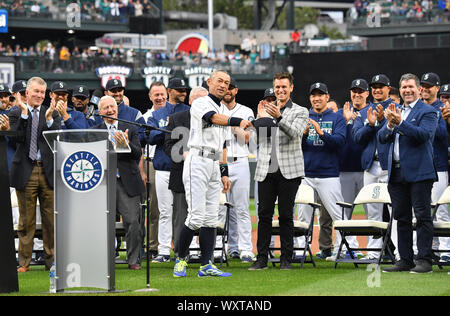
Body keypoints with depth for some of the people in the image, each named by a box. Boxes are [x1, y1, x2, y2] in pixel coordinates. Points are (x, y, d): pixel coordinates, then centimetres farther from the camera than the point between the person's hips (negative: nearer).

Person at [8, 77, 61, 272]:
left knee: (50, 219, 3)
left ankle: (51, 260, 11)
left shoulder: (52, 114, 9)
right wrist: (24, 113, -16)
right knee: (26, 220, 3)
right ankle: (24, 262, 9)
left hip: (48, 172, 1)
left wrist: (49, 119, -17)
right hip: (26, 172, -1)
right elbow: (17, 138, -11)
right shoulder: (16, 113, 5)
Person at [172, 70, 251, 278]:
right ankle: (181, 259, 2)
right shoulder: (201, 103, -4)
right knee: (196, 217, -13)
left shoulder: (223, 110, 22)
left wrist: (224, 173, 17)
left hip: (214, 166, 8)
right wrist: (238, 121, -43)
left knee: (211, 219, 4)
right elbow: (215, 118, -25)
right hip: (198, 161, -8)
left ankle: (206, 266, 4)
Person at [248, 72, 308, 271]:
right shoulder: (266, 110, 15)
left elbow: (294, 133, -13)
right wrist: (260, 117, -9)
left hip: (288, 171, -3)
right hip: (266, 170, 3)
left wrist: (279, 117, -27)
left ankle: (286, 259, 6)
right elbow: (256, 136, 7)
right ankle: (262, 258, 3)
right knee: (264, 215, 0)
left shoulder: (300, 112, 5)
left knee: (286, 215, 0)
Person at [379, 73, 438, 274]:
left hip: (419, 172, -7)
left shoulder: (427, 112, -2)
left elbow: (424, 135, -18)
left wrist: (400, 122, -21)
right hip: (397, 173, 7)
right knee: (401, 218, 9)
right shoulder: (395, 111, 17)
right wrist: (389, 124, -10)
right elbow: (382, 138, 10)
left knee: (422, 217, -5)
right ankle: (405, 260, 14)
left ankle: (424, 260, -3)